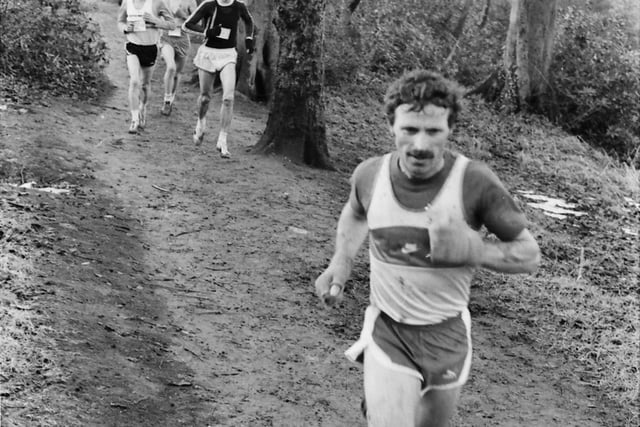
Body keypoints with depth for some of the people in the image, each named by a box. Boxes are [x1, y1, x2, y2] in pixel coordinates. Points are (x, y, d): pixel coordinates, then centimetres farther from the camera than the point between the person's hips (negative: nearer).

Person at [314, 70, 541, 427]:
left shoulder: (475, 182, -20)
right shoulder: (370, 174, -11)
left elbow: (529, 254, -11)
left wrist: (472, 249, -27)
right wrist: (342, 261, 0)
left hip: (446, 333, 0)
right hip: (386, 330, 0)